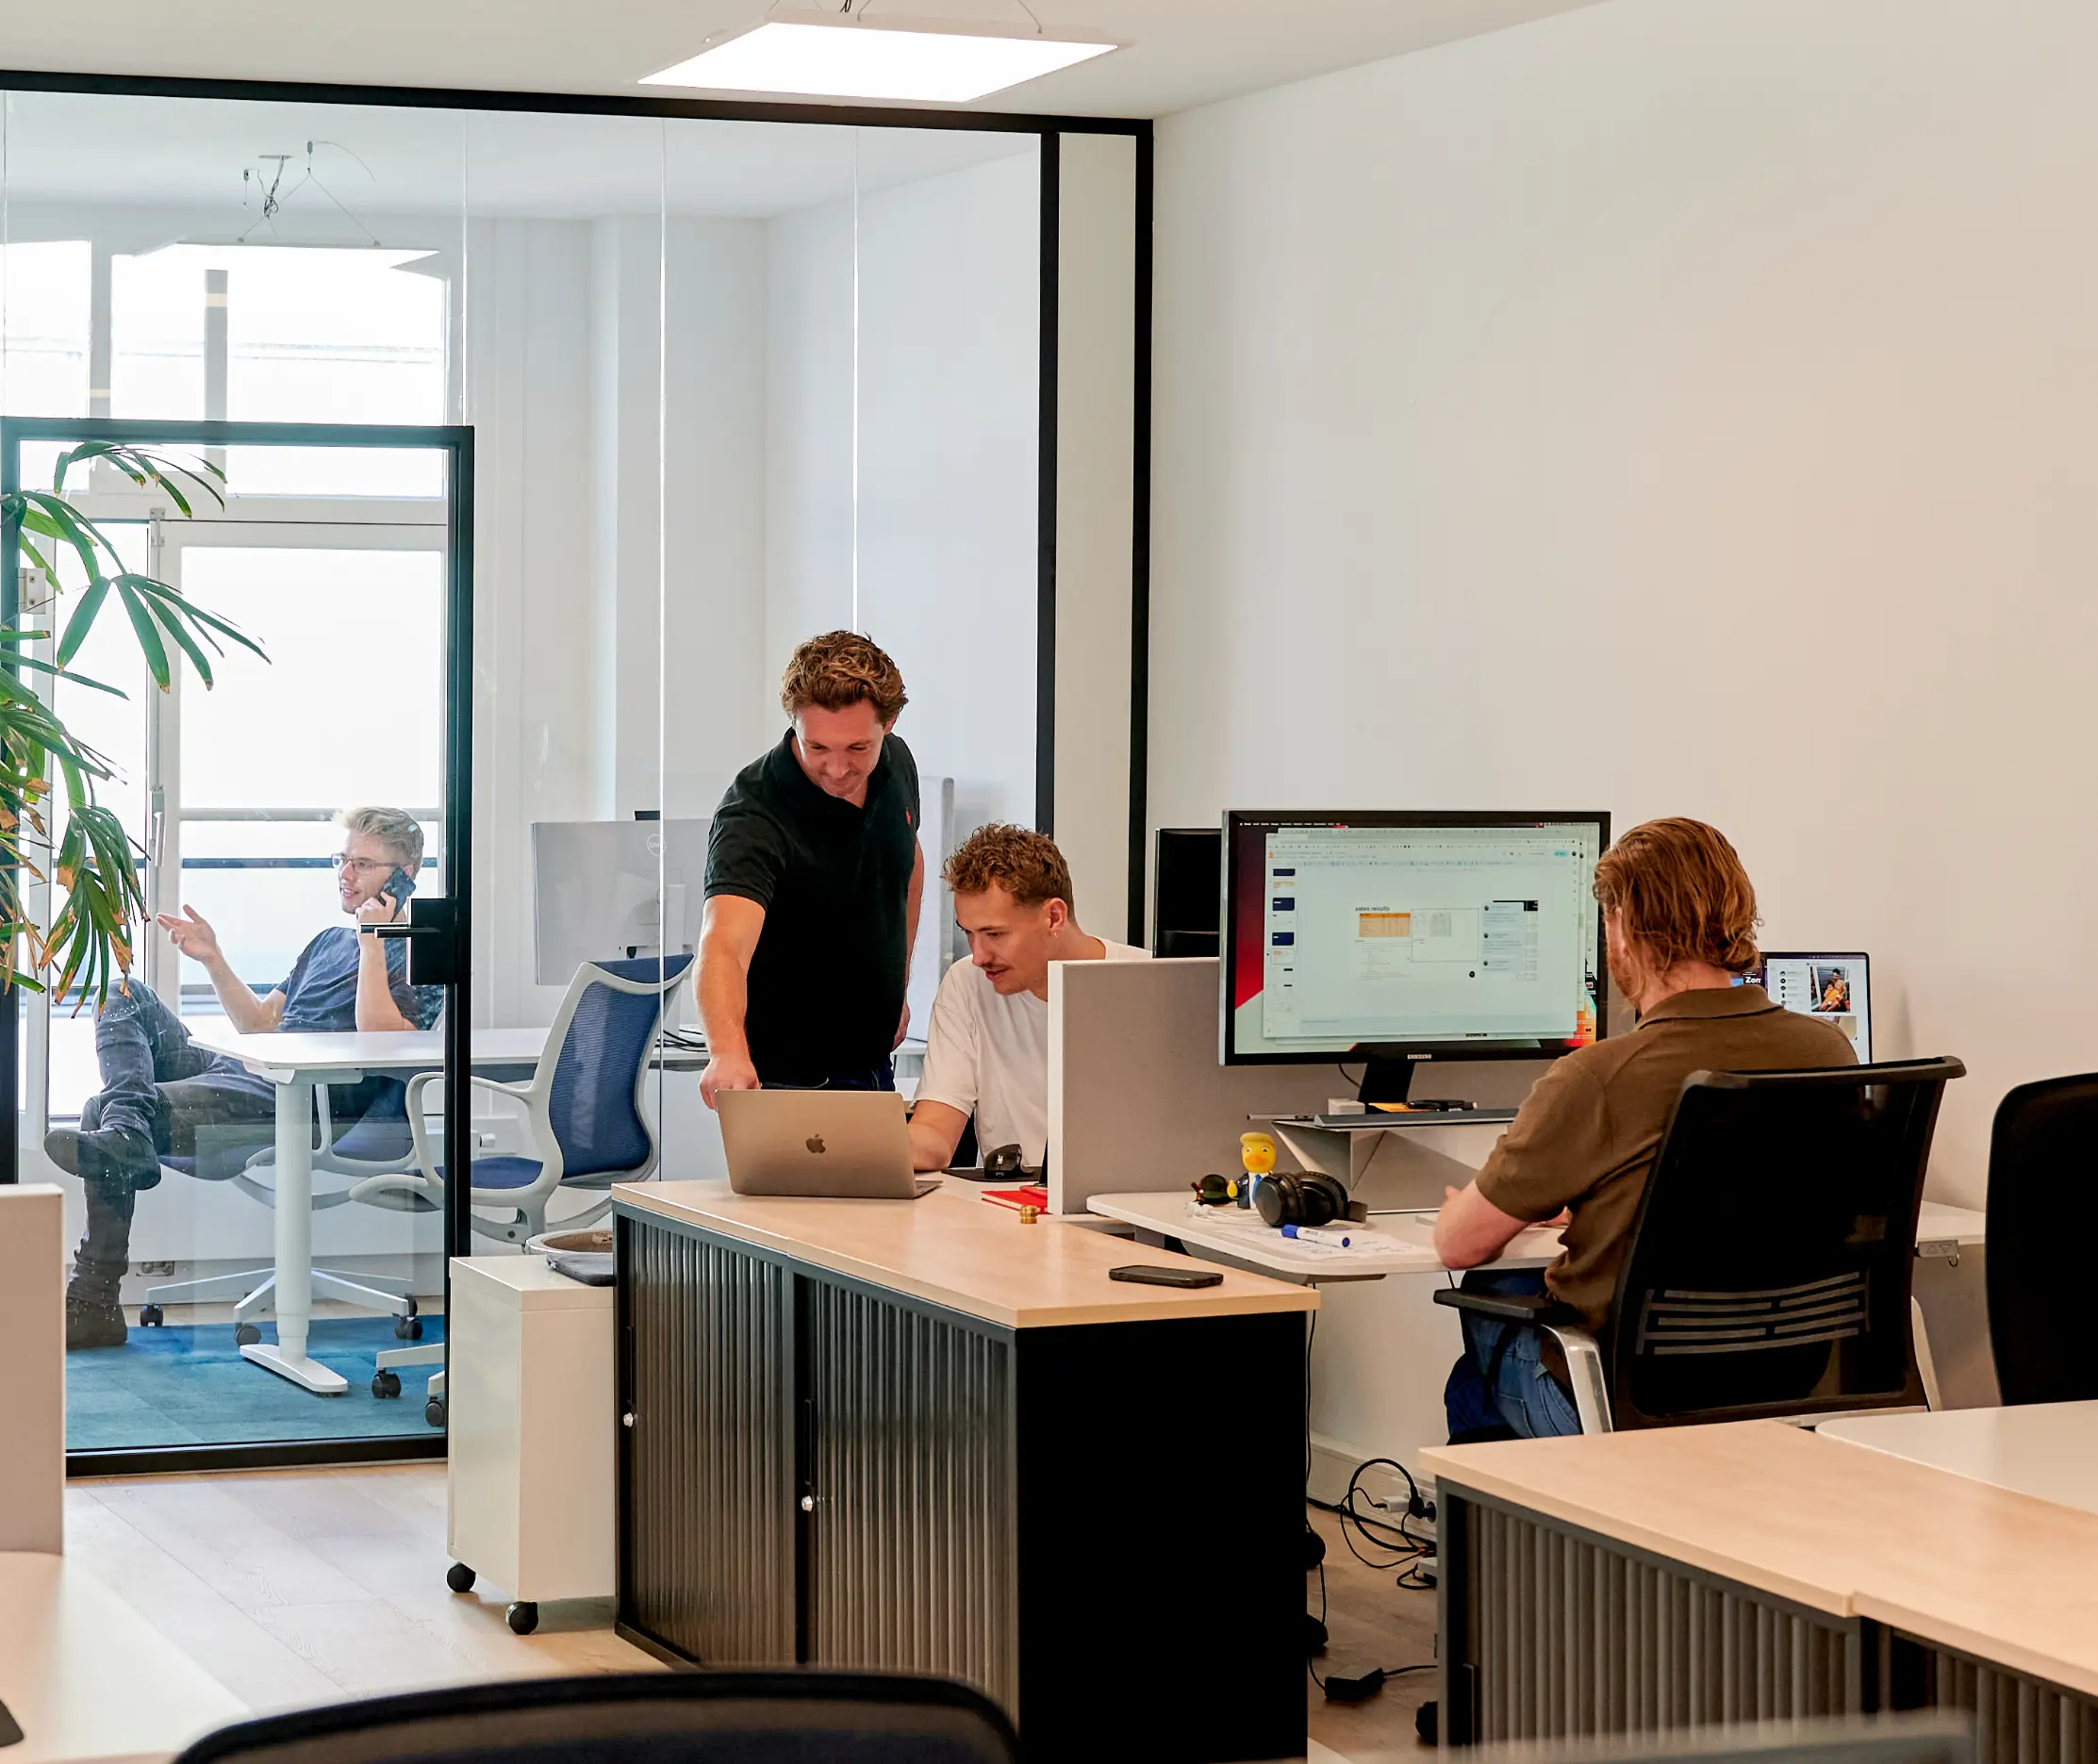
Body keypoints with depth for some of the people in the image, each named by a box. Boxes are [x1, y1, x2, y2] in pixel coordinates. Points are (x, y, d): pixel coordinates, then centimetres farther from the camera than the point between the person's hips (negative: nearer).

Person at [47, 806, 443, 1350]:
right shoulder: (328, 943, 30)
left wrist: (372, 942, -14)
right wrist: (213, 959, 17)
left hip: (303, 1107, -9)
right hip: (244, 1073, 9)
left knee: (100, 1112, -24)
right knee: (125, 996, -4)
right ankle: (126, 1128, -29)